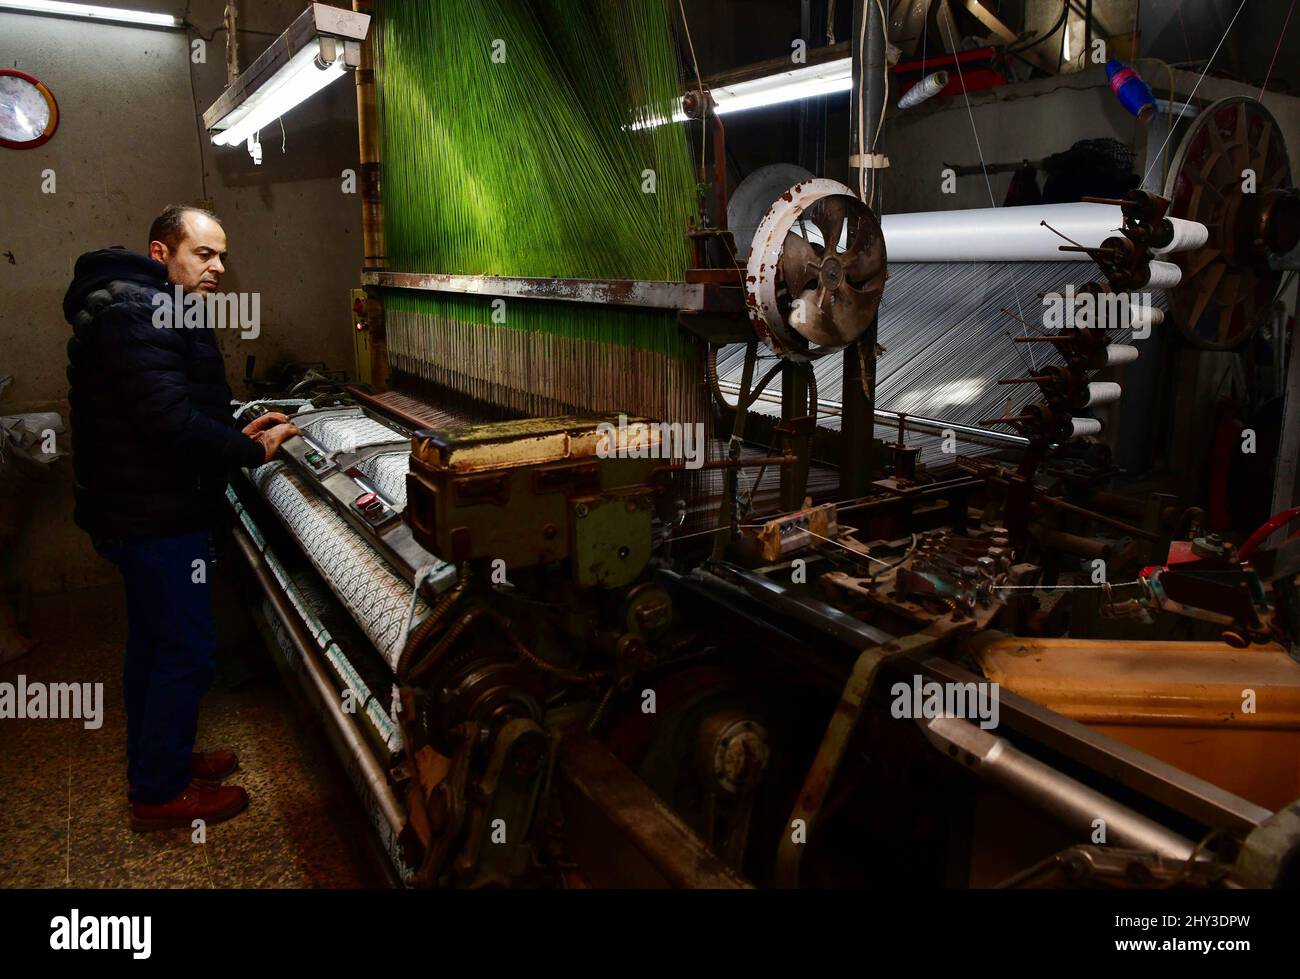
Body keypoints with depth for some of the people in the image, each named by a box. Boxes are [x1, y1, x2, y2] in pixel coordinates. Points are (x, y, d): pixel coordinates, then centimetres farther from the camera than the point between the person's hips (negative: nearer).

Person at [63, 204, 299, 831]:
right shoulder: (142, 311, -20)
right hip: (156, 519, -11)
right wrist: (251, 451, -17)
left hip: (139, 512, 11)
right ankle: (159, 794, 16)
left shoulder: (137, 306, 16)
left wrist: (237, 433, 7)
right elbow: (172, 420, -29)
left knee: (154, 643, 22)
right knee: (187, 652, 0)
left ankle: (157, 759, 39)